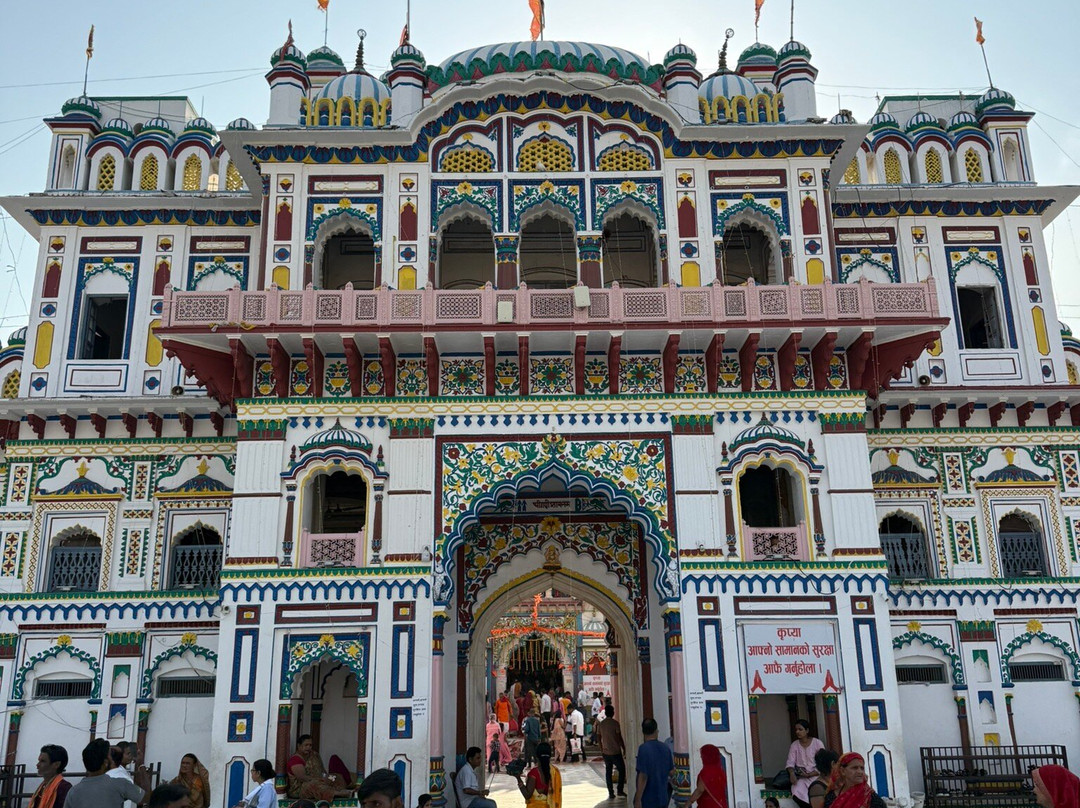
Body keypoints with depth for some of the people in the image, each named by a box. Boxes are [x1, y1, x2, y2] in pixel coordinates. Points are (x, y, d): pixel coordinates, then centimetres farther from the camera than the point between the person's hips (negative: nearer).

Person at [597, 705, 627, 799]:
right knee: (622, 770, 12)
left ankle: (611, 793, 9)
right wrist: (624, 749, -2)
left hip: (605, 752, 4)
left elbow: (599, 738, 9)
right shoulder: (615, 723, -11)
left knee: (608, 772, 11)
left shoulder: (601, 724, 3)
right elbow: (619, 738, -11)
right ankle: (620, 790, 9)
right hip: (615, 752, -4)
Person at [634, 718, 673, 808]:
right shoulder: (665, 748, -1)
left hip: (647, 800, -5)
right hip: (662, 798, 5)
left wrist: (638, 800, -16)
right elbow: (671, 772, 9)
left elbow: (643, 777, -21)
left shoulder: (643, 748, -18)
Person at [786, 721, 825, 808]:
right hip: (801, 777, 2)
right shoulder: (794, 745, 7)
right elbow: (790, 762, 1)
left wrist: (809, 774, -17)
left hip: (815, 776, -2)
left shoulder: (818, 743, -2)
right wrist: (792, 773, -22)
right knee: (796, 793, -30)